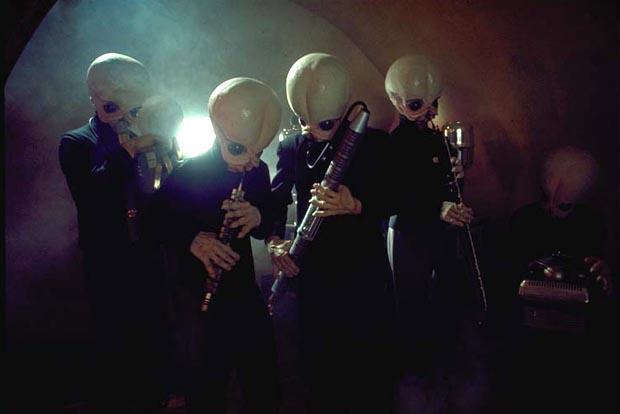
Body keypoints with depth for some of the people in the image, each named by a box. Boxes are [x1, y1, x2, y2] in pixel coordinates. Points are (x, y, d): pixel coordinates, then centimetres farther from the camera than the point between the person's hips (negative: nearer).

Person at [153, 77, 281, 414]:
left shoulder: (258, 172, -3)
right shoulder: (185, 174, -13)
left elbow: (267, 227, 7)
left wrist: (257, 218, -17)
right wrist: (192, 240, -24)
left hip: (245, 290, 4)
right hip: (196, 294, -3)